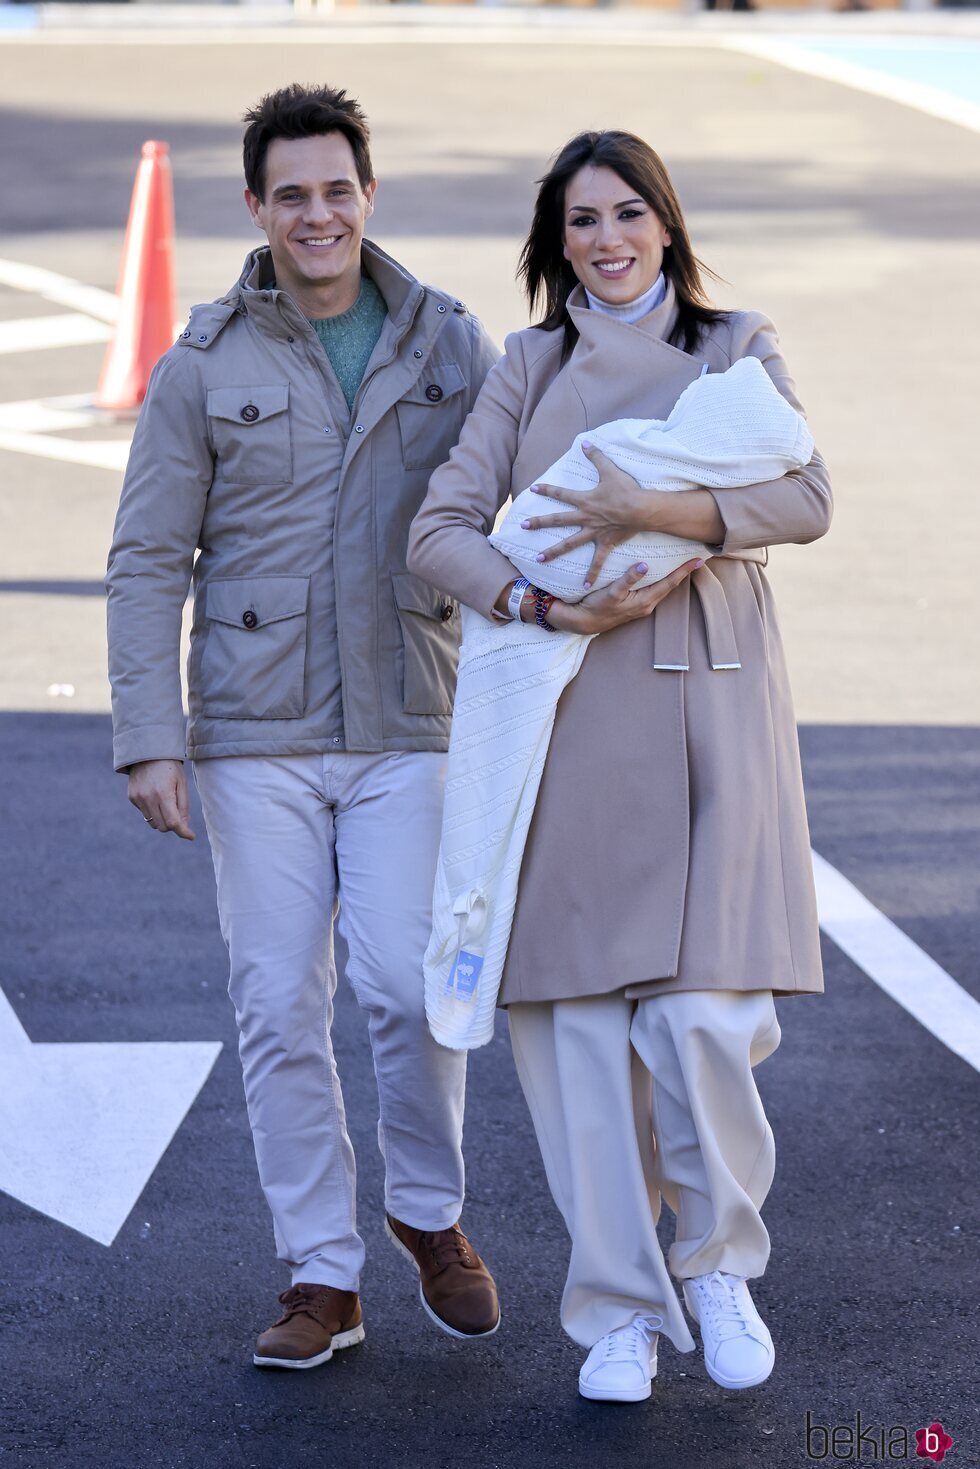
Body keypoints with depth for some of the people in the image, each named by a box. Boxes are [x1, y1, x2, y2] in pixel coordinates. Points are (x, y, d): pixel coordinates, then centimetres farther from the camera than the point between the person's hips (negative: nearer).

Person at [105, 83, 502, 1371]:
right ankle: (323, 1278, 11)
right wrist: (149, 736, -7)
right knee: (280, 1009, 1)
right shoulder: (203, 370, 1)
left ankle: (430, 1214, 17)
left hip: (408, 729, 0)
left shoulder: (450, 347, 4)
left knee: (410, 987, -9)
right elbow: (148, 564, 2)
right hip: (256, 737, 0)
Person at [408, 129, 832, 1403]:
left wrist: (661, 511, -20)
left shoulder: (736, 347, 10)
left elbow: (808, 497, -6)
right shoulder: (529, 368, 14)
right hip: (572, 710, 2)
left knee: (703, 1012, -10)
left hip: (711, 697, -1)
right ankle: (618, 1310, 11)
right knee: (582, 1017, -1)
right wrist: (542, 603, -12)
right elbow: (442, 527, 6)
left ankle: (720, 1263, 15)